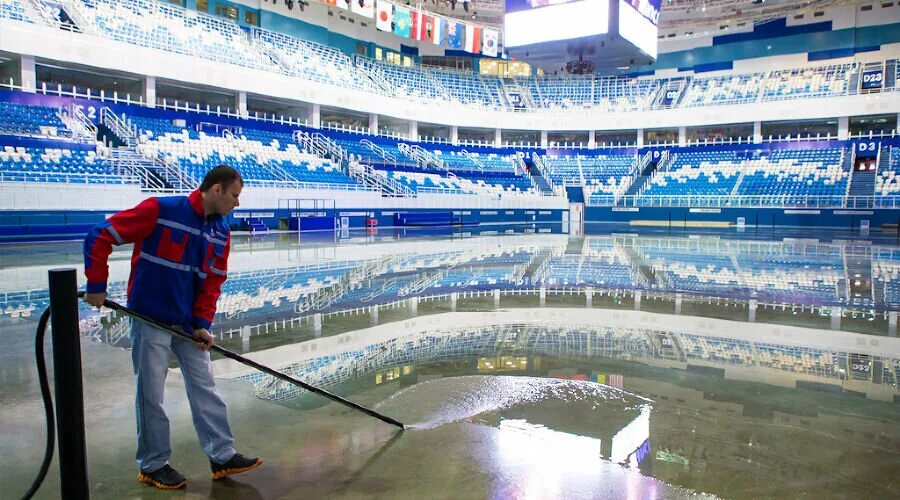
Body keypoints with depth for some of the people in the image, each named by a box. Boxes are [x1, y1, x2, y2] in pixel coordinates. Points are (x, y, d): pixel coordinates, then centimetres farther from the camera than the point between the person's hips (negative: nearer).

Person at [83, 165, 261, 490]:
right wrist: (97, 286, -14)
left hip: (188, 322, 6)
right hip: (150, 318, -6)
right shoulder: (159, 210, -18)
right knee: (151, 394, 5)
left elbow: (212, 282, 6)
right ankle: (153, 465, 22)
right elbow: (100, 237, -14)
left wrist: (202, 324, -3)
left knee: (204, 387, 9)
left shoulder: (221, 233, 2)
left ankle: (222, 457, 18)